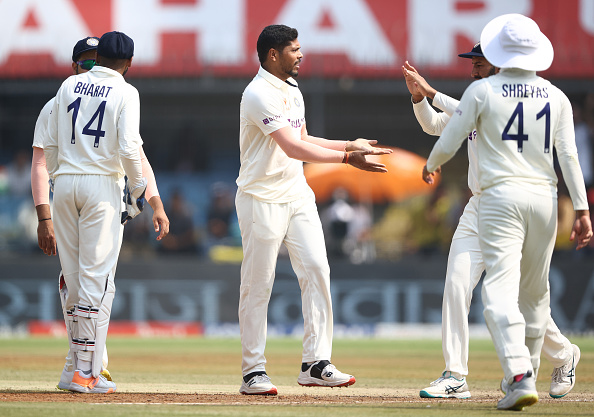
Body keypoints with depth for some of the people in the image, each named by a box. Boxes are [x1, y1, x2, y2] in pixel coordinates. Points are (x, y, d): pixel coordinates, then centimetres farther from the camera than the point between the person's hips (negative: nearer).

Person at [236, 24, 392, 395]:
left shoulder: (292, 89, 14)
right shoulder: (260, 94, -17)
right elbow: (293, 148, -26)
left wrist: (350, 144, 13)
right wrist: (347, 158, -29)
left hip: (298, 195, 8)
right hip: (263, 199, -8)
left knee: (316, 268, -3)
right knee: (258, 284, -2)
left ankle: (316, 363, -2)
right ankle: (253, 372, 4)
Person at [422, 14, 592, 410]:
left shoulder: (483, 91, -2)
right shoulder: (556, 96, 6)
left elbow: (449, 142, 2)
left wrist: (430, 166, 23)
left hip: (500, 196, -4)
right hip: (544, 198, 4)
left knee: (501, 288, -12)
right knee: (535, 291, 17)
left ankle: (519, 375, -29)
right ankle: (527, 373, 25)